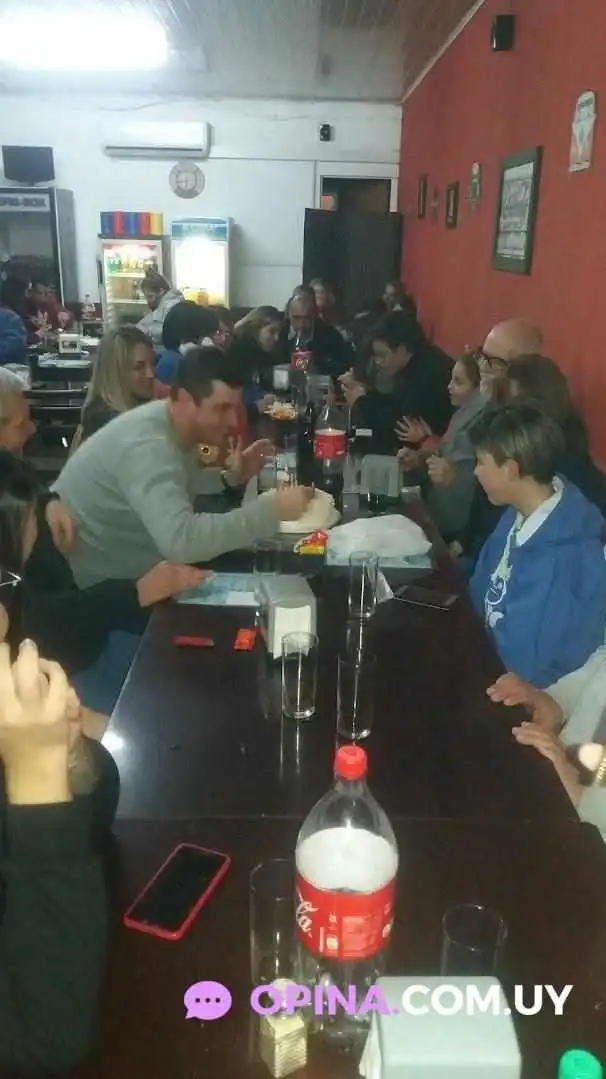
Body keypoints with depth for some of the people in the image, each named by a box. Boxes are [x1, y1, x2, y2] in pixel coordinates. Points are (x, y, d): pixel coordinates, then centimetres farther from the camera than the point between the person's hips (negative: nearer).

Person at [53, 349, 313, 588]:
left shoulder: (178, 426, -1)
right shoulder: (147, 444, -30)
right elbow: (181, 541, -43)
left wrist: (230, 479, -7)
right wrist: (272, 509, -40)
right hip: (83, 585, -8)